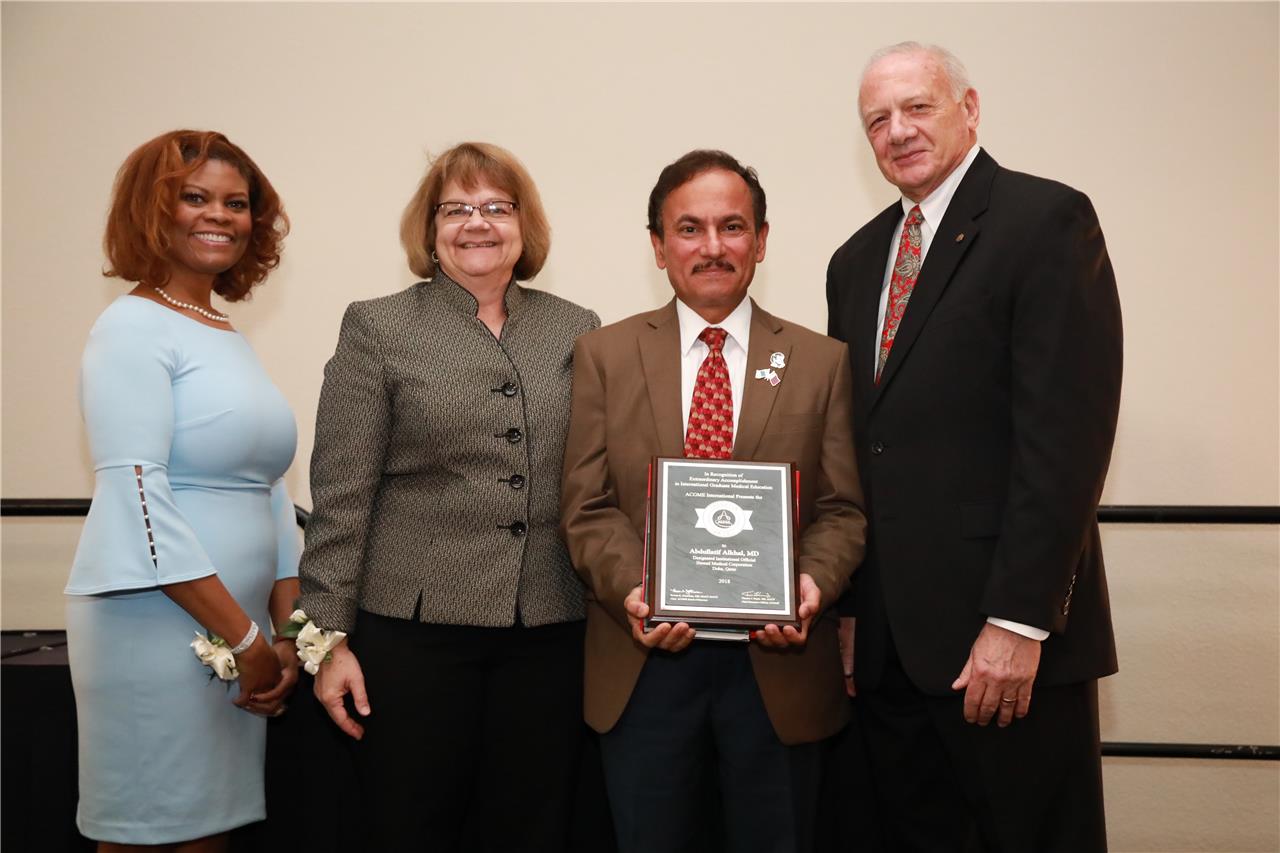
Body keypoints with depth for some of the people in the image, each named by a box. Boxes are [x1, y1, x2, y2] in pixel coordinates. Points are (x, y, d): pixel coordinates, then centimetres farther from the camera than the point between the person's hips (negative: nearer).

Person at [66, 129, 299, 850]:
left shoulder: (233, 341, 14)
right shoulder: (135, 327, -7)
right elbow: (137, 494, -16)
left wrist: (288, 632, 4)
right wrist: (246, 638, -14)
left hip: (241, 630, 7)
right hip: (158, 628, -7)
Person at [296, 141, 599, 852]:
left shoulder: (578, 331, 9)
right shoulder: (378, 328, 2)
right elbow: (341, 496, -2)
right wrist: (329, 638, -5)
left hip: (550, 633, 3)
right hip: (413, 628, -2)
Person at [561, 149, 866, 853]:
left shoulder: (822, 361, 5)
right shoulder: (603, 355, 5)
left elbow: (843, 508, 2)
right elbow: (587, 507, 0)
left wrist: (814, 583, -17)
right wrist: (631, 589, -16)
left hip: (780, 661, 1)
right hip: (644, 662, 0)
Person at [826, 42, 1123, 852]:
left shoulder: (1047, 219, -6)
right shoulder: (856, 260, 14)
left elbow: (1066, 432, -15)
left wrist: (1019, 619, -18)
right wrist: (842, 597, 8)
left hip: (1005, 635, -6)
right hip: (888, 635, 6)